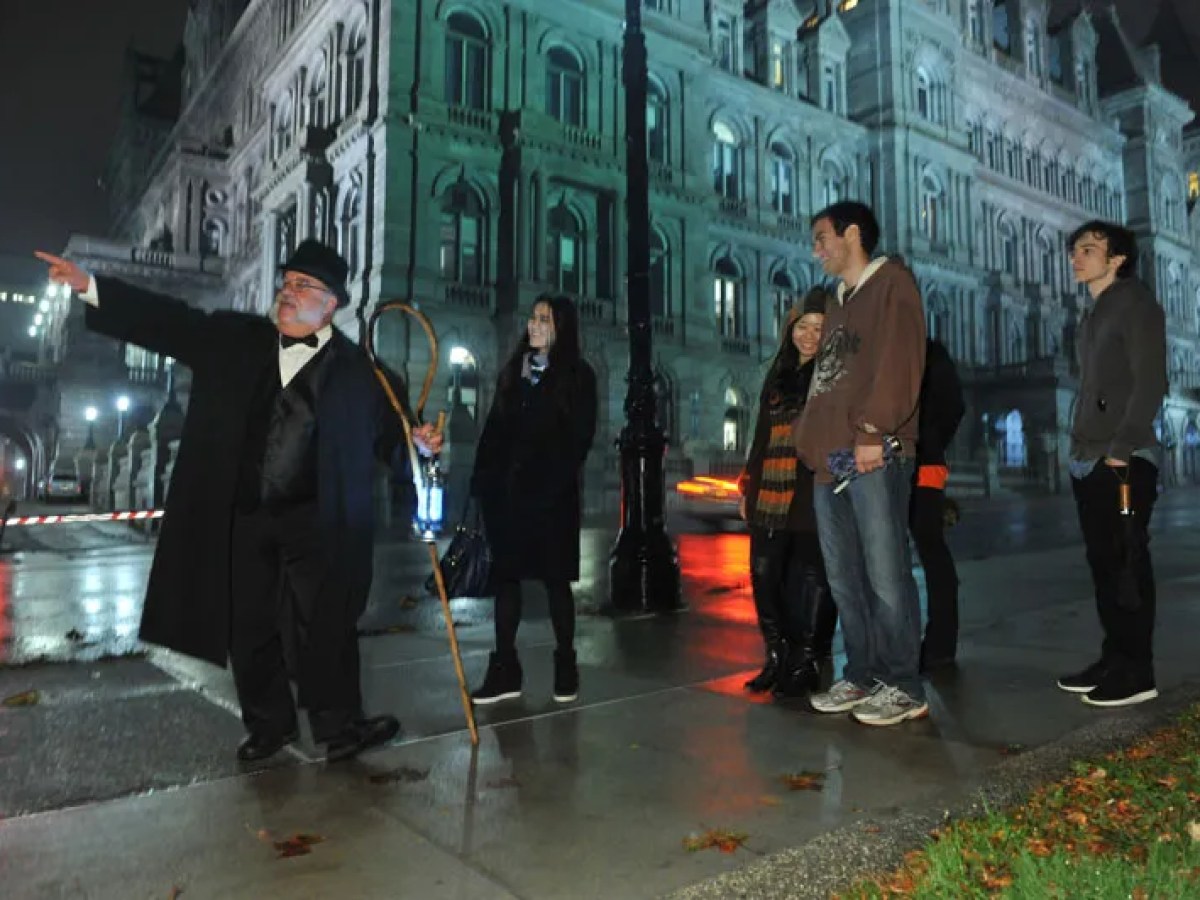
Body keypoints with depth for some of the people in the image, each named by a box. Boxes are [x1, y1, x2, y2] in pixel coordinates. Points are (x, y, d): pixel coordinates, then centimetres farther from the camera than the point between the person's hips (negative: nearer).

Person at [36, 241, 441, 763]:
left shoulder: (358, 368, -2)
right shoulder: (236, 339, 7)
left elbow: (387, 434, 2)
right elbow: (170, 322, 5)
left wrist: (419, 444, -17)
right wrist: (90, 287, -1)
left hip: (314, 521, -4)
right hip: (241, 518, 4)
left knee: (321, 627, -1)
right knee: (248, 627, 14)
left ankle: (339, 726, 15)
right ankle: (269, 725, 32)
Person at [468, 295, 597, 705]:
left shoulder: (578, 374, 1)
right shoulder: (513, 370, 15)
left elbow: (580, 437, -6)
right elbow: (494, 428, 12)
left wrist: (558, 479, -17)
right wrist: (483, 479, 3)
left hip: (552, 493, -5)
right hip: (507, 490, 5)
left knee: (555, 578, 4)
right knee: (505, 575, 6)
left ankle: (565, 667, 16)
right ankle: (504, 670, 13)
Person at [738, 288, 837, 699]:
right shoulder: (778, 375, 18)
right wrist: (748, 487, 17)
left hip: (814, 491, -5)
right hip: (772, 492, 5)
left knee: (811, 577, 0)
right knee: (765, 574, 5)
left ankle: (806, 664, 11)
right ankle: (778, 659, 18)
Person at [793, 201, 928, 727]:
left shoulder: (891, 282, 2)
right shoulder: (840, 302, 27)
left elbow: (899, 363, -12)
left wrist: (872, 432, -20)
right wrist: (811, 441, 14)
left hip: (873, 454, -9)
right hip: (830, 457, 9)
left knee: (885, 574, -5)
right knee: (844, 578, 10)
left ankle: (903, 686, 5)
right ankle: (861, 675, 19)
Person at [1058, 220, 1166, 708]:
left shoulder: (1136, 304, -3)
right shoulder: (1093, 314, 20)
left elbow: (1150, 384, -13)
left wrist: (1121, 450, -18)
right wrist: (1081, 448, 12)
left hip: (1123, 462, -8)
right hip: (1090, 461, 8)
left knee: (1127, 564, -5)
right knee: (1104, 563, 9)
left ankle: (1137, 671, 2)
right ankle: (1114, 660, 17)